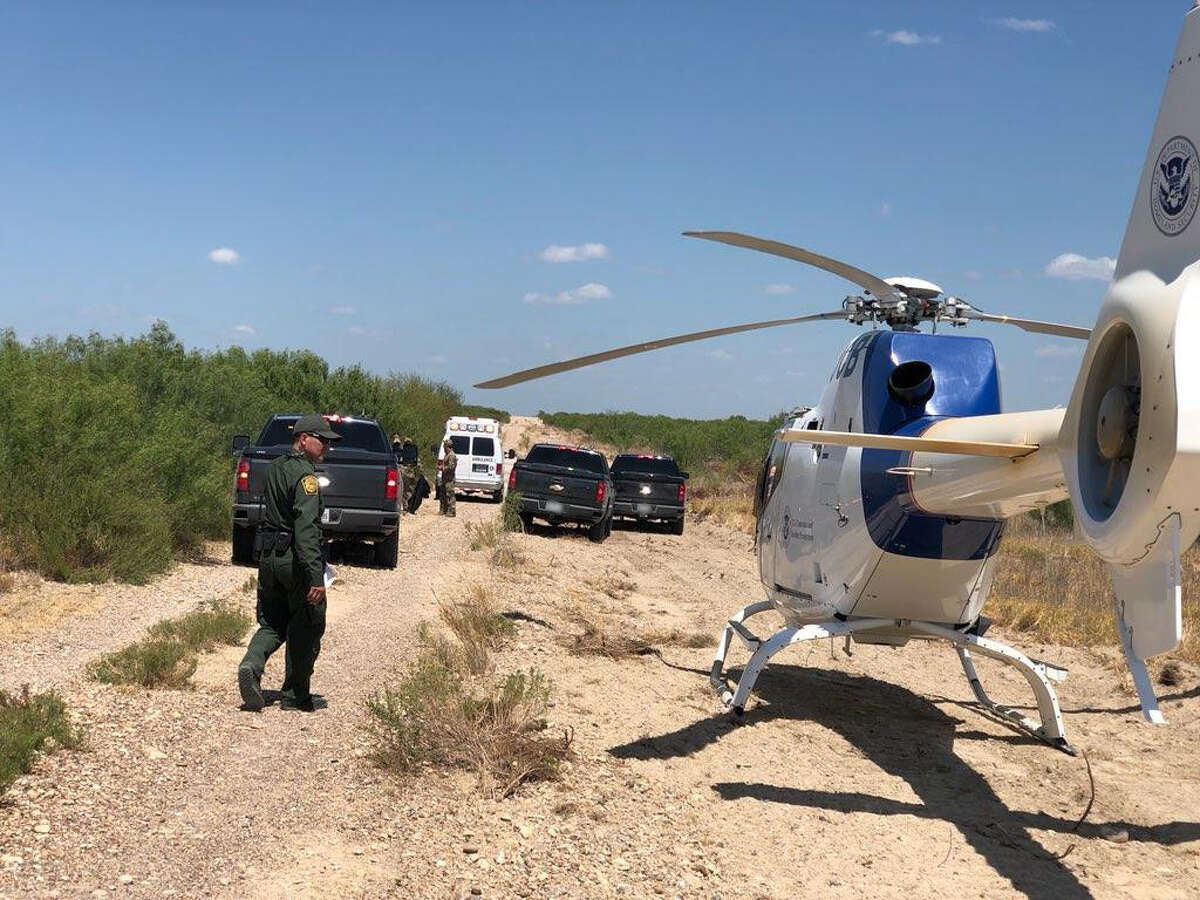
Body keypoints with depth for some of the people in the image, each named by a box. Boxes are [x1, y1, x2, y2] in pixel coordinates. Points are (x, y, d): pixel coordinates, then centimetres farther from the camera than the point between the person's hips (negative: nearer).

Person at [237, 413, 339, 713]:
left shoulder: (274, 468, 12)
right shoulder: (304, 475, -16)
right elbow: (306, 528, -25)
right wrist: (316, 577, -29)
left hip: (268, 556, 8)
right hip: (294, 560, -8)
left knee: (272, 623, 16)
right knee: (307, 627, 7)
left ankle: (252, 664, -10)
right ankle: (296, 693, 14)